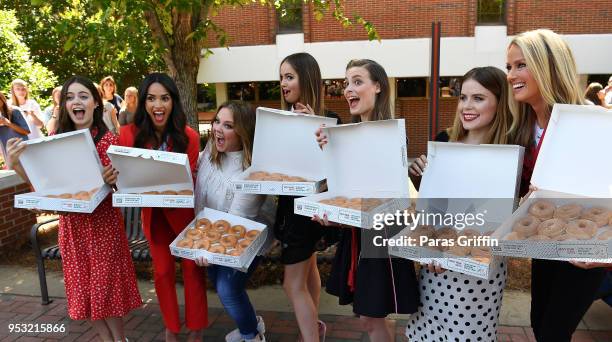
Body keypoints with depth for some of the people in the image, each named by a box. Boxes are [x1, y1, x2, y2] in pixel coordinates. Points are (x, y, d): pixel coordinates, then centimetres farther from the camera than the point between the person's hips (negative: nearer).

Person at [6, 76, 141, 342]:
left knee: (105, 284, 6)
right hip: (71, 223, 4)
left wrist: (114, 178, -30)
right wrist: (16, 164, -12)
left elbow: (120, 183, -7)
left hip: (102, 221, -4)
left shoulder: (107, 139, -9)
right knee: (83, 286, 14)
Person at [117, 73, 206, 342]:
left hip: (183, 209, -2)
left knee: (192, 267, 4)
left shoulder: (188, 136, -17)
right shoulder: (129, 134, -13)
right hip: (152, 211, 2)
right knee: (162, 270, 13)